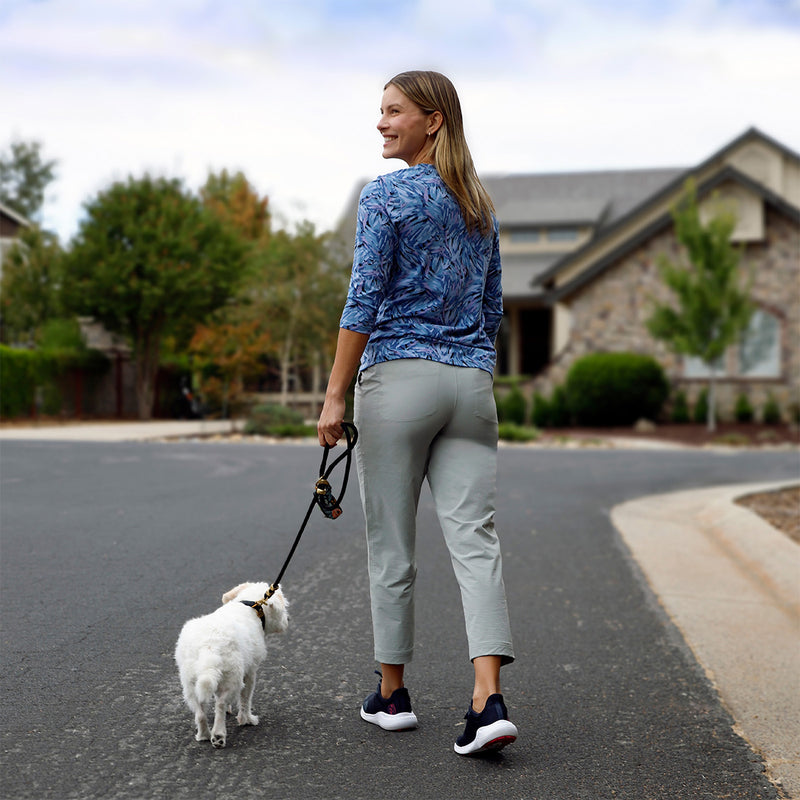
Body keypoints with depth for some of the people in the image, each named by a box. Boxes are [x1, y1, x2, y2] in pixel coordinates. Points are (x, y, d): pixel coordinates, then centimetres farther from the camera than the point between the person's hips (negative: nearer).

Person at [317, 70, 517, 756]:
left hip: (399, 378, -5)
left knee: (392, 541, 7)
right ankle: (489, 700, -12)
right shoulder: (479, 203, 15)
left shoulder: (386, 196, -6)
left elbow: (364, 303, -11)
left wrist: (335, 396, -8)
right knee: (474, 535, -1)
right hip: (472, 381, 6)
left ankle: (393, 694, 19)